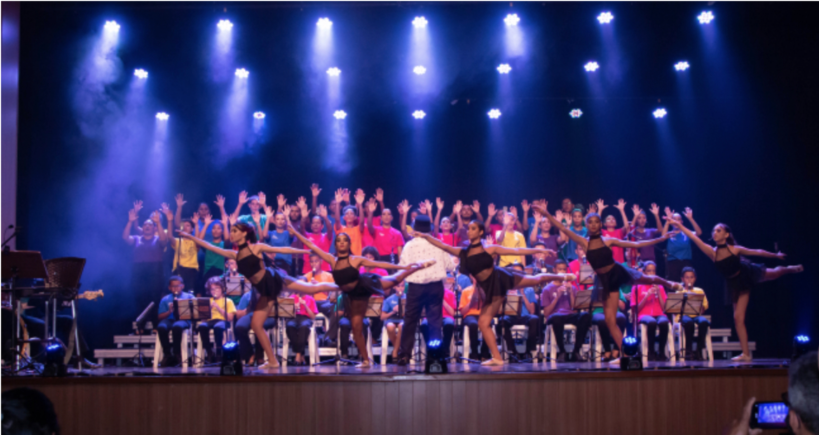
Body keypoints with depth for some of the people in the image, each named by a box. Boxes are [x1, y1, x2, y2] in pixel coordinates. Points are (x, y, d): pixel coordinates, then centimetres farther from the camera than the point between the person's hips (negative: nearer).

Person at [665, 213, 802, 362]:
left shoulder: (735, 249, -25)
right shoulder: (712, 252, -21)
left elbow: (757, 252, -12)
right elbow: (695, 238, -29)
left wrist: (776, 255, 1)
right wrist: (679, 225, -38)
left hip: (748, 275, -2)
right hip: (736, 284, 2)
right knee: (738, 318, -1)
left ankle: (790, 268, 65)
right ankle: (746, 354, 9)